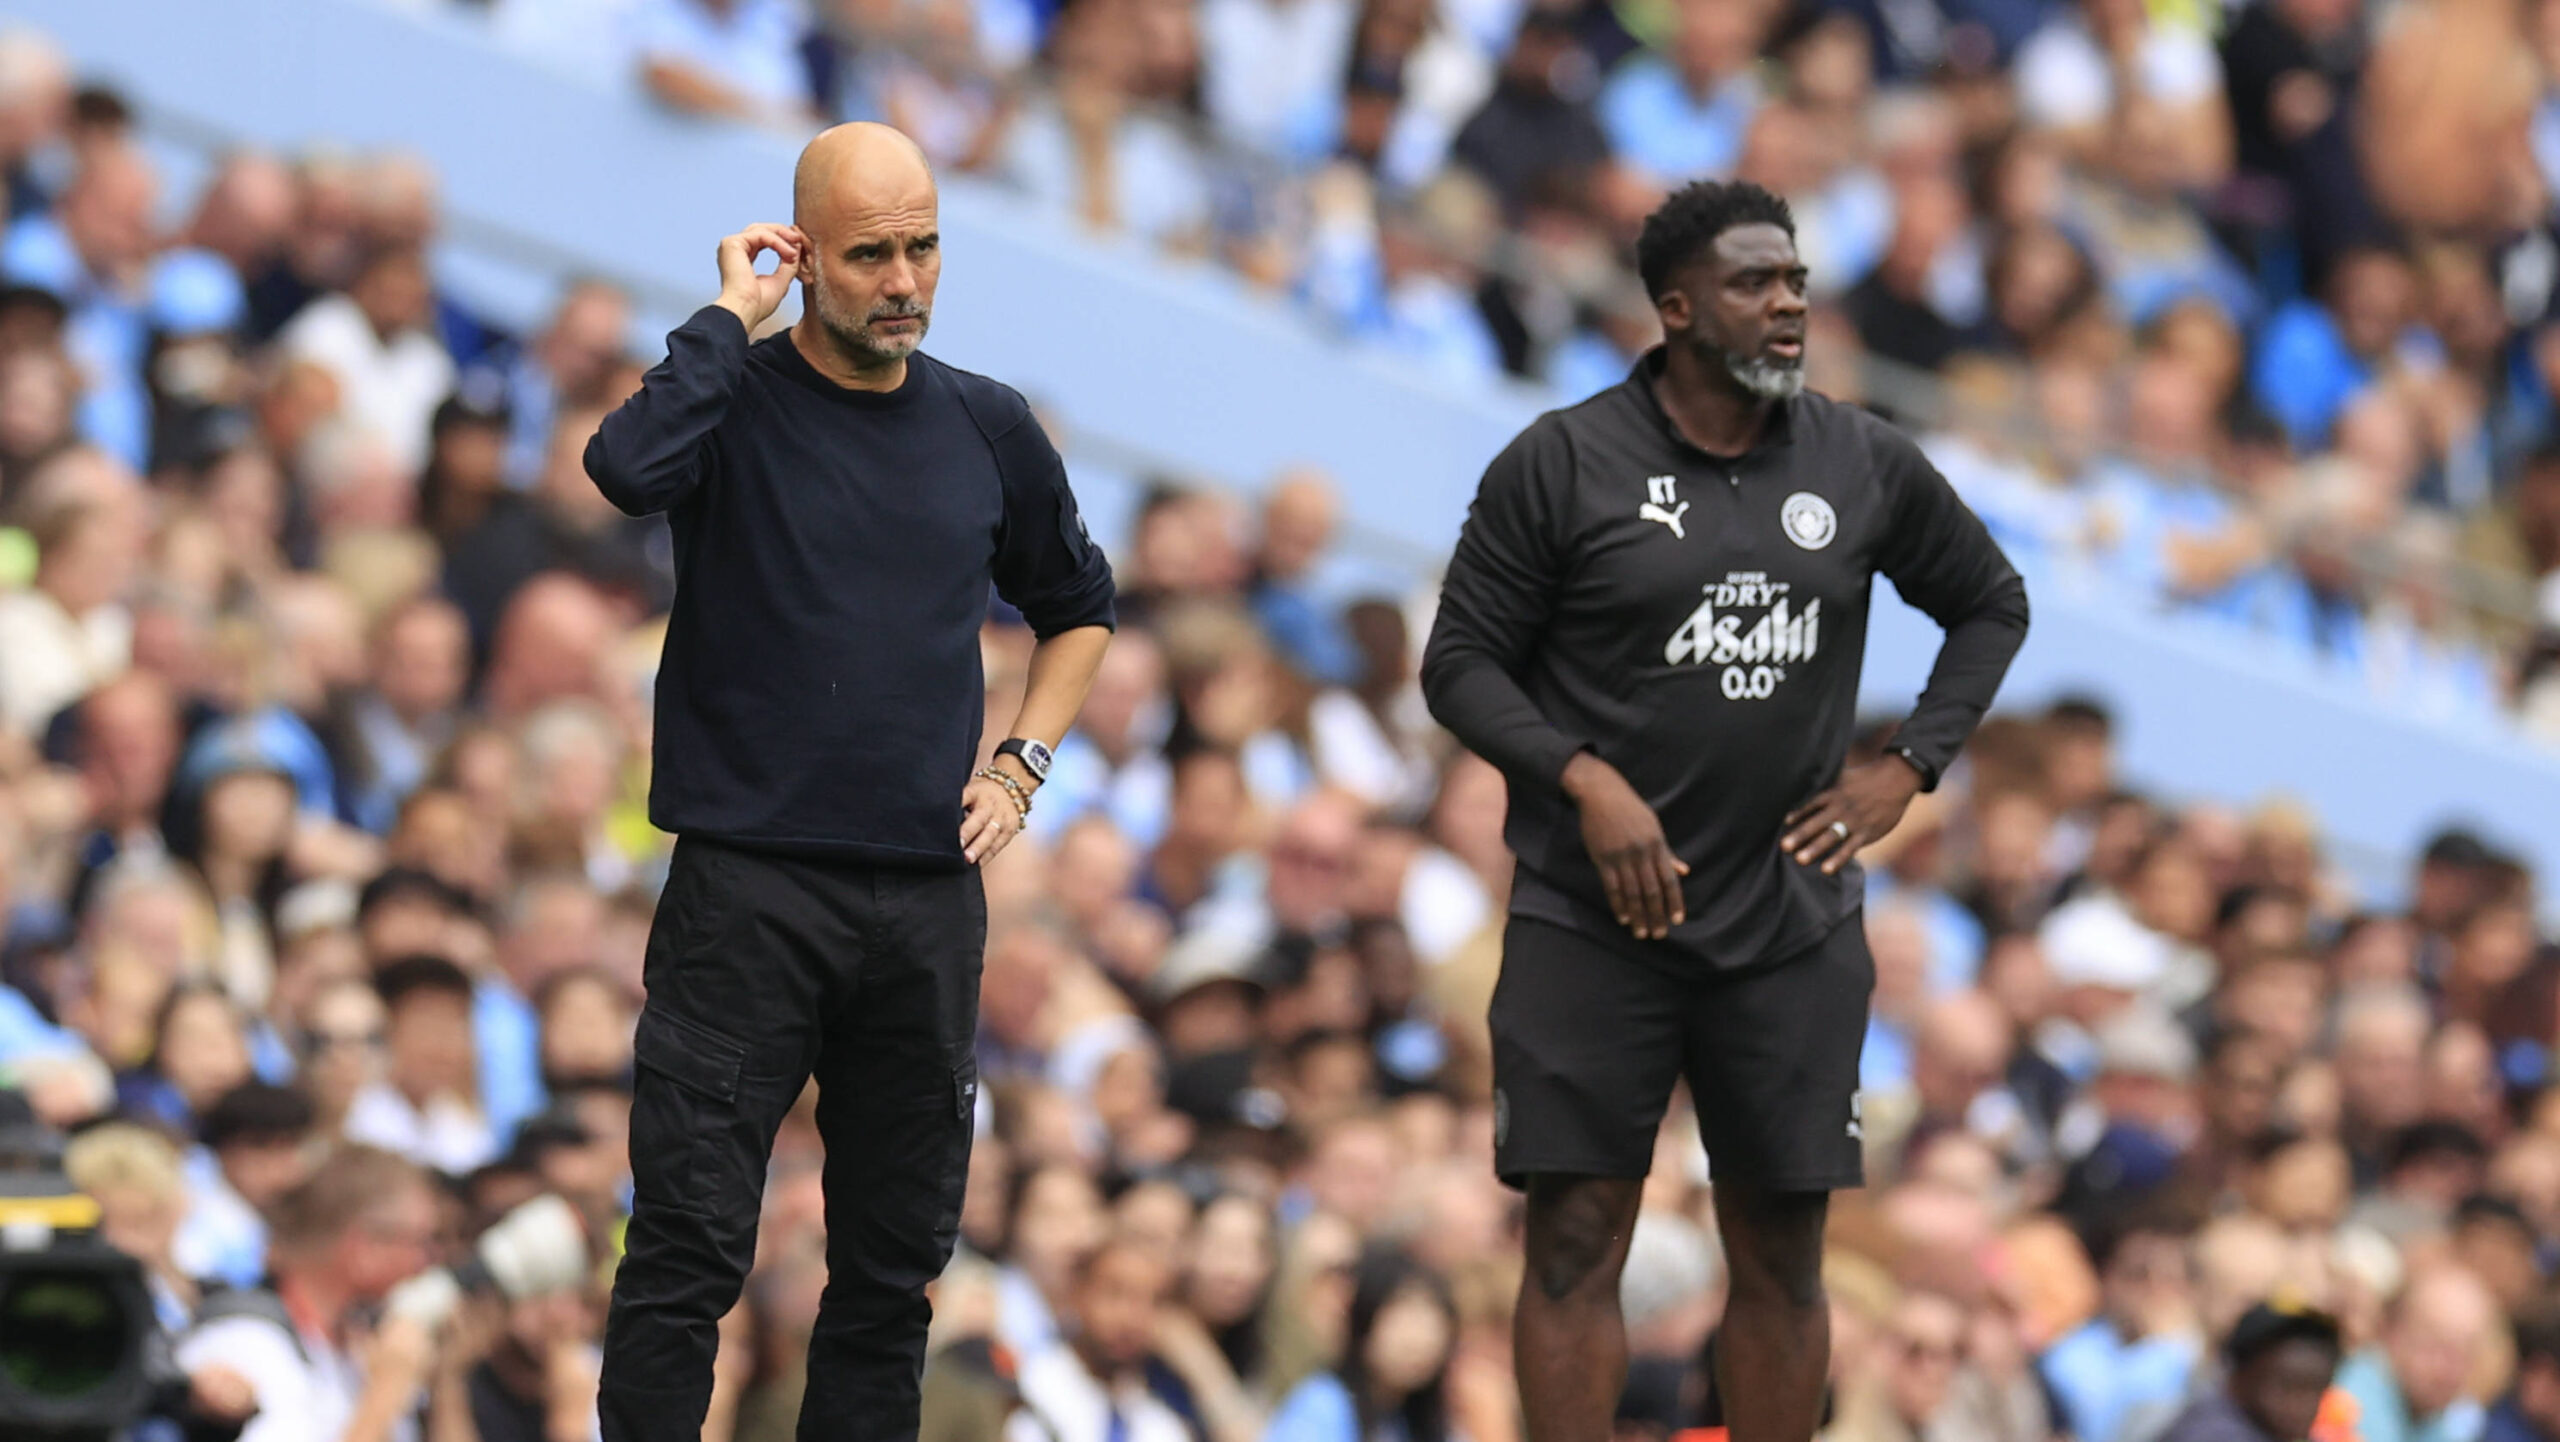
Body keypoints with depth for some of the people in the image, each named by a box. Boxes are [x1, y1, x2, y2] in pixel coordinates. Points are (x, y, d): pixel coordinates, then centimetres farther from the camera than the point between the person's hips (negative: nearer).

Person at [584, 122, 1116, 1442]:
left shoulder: (988, 431, 10)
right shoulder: (734, 401, -3)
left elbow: (1077, 604, 26)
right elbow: (627, 466, -28)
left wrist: (1021, 765, 10)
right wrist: (730, 317, -16)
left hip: (928, 897, 4)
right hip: (747, 886, -4)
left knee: (895, 1259, 8)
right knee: (690, 1246, -9)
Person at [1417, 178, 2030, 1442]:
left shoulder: (1867, 468, 5)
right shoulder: (1563, 464, -4)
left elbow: (1991, 602, 20)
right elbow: (1461, 662, -1)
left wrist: (1906, 769, 7)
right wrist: (1586, 780, -16)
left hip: (1792, 922, 3)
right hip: (1595, 915, -3)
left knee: (1781, 1250, 4)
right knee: (1576, 1240, -5)